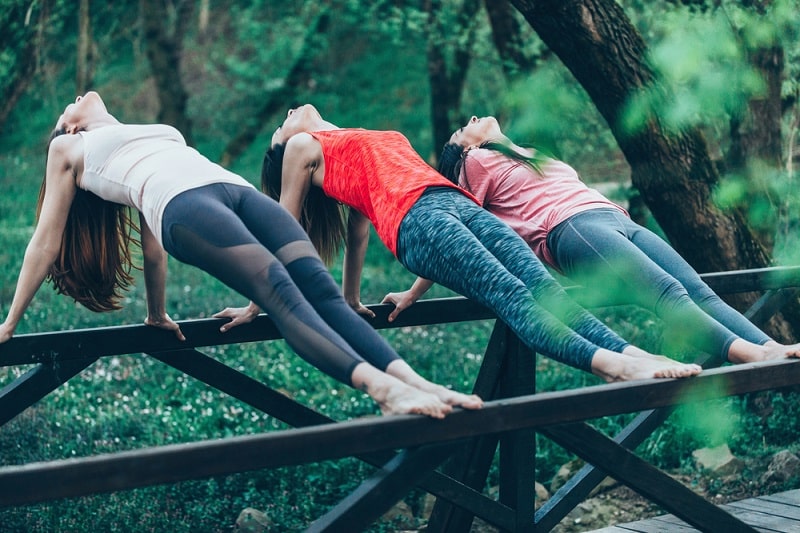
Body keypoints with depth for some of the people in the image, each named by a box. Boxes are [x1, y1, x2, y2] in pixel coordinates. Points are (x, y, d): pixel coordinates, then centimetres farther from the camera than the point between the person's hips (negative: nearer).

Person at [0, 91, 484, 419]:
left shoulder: (156, 133, 42)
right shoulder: (68, 148, 28)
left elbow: (151, 242, 42)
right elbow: (47, 239, 26)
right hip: (183, 204, -6)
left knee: (321, 289, -20)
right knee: (283, 295, -29)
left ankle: (416, 382, -38)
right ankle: (385, 390, -49)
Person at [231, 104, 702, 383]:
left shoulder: (371, 143, 39)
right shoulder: (304, 147, 20)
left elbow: (358, 230, 40)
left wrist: (352, 302, 49)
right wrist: (258, 304, 19)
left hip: (462, 205, 7)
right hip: (415, 221, -7)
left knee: (545, 290, -17)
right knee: (514, 297, -26)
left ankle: (638, 355, -33)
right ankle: (613, 365, -43)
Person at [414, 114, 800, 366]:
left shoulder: (534, 158, 40)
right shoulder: (478, 162, 17)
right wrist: (414, 293, 12)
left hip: (621, 223, 8)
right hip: (573, 230, -8)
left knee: (701, 293, -17)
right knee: (669, 294, -31)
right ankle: (751, 355, -50)